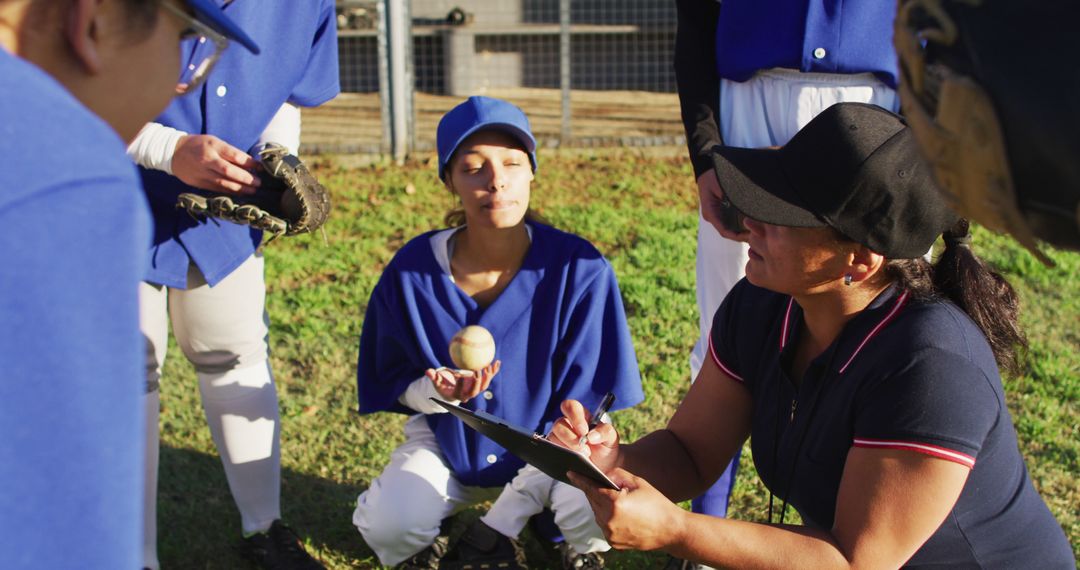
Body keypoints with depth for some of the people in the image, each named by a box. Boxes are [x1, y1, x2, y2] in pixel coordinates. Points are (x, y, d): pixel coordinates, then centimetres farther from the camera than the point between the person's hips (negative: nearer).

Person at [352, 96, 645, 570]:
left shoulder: (579, 270, -22)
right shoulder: (411, 273, -17)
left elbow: (577, 406, -15)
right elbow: (391, 383, -2)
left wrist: (498, 528, -19)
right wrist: (438, 391, -29)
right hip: (446, 442, 1)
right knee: (387, 526, -27)